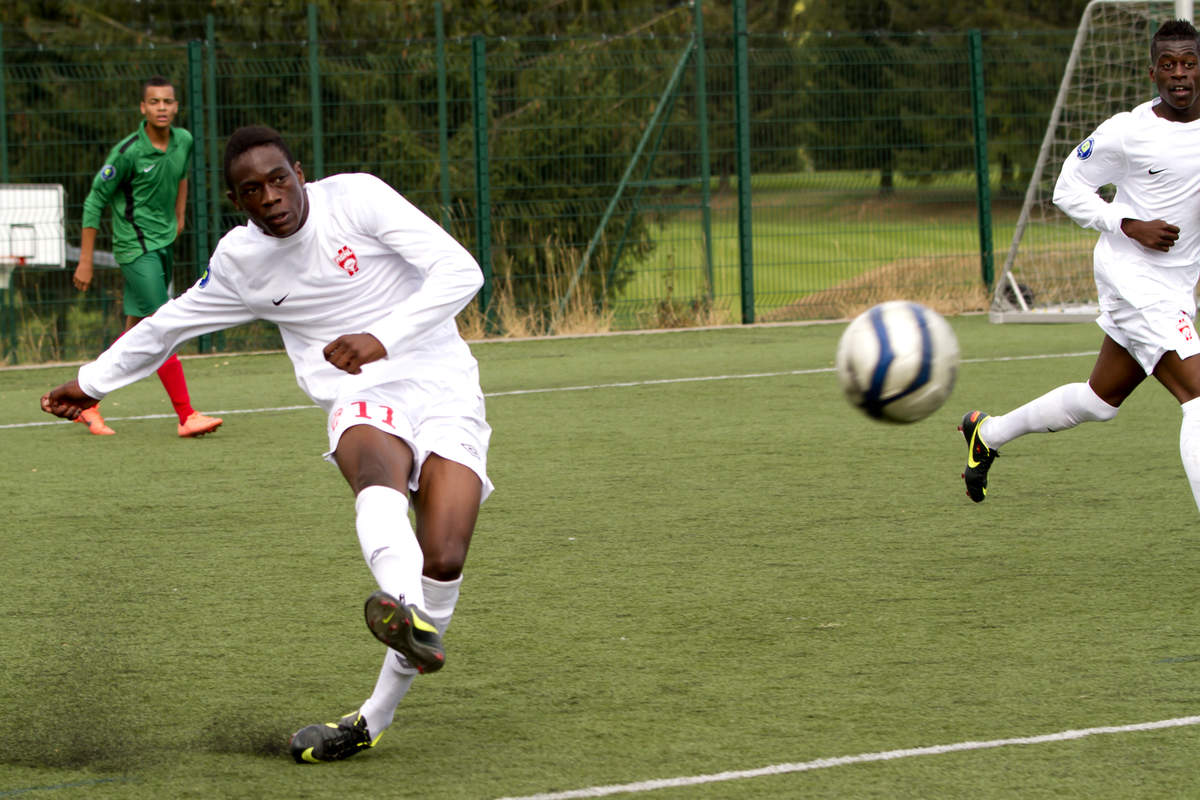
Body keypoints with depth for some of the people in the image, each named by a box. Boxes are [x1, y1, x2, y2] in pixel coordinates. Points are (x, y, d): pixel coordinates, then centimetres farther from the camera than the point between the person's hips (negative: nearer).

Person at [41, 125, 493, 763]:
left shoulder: (357, 197, -6)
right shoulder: (239, 261, 7)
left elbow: (460, 271, -12)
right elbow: (170, 323, 26)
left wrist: (384, 339, -25)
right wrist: (93, 381, 35)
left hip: (443, 391, -1)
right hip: (363, 404, 1)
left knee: (442, 561, -20)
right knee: (377, 467, -39)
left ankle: (374, 717, -2)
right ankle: (405, 612, -69)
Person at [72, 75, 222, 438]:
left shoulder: (183, 141, 3)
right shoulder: (128, 152, -16)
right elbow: (94, 202, -10)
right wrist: (86, 261, -11)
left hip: (163, 244, 7)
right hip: (136, 247, -7)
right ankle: (187, 416, -13)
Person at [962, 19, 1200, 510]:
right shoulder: (1126, 132, -13)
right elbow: (1068, 189, -4)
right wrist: (1130, 226, -16)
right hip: (1133, 279, -7)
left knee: (1100, 402, 20)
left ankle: (987, 433, 41)